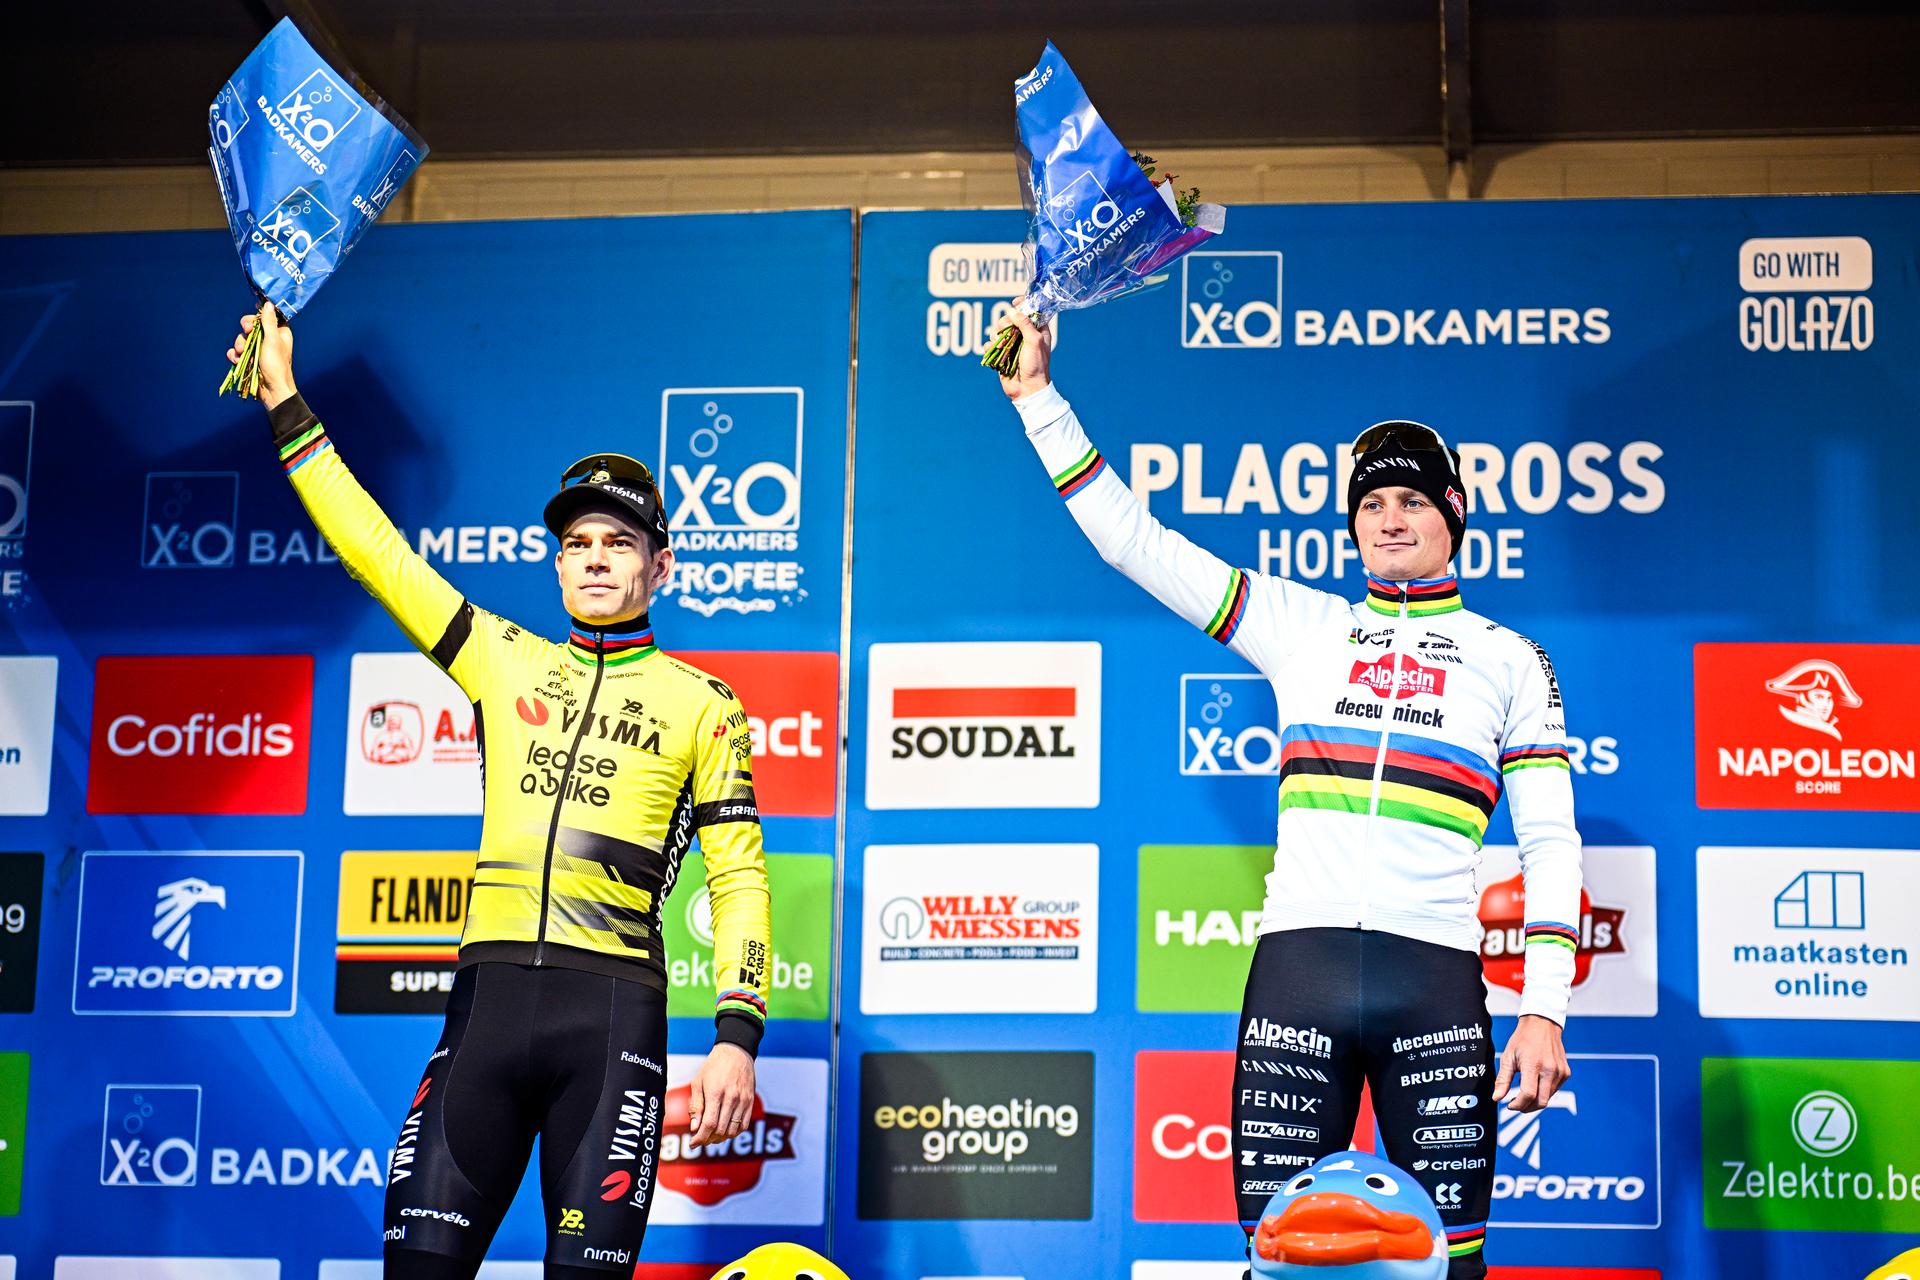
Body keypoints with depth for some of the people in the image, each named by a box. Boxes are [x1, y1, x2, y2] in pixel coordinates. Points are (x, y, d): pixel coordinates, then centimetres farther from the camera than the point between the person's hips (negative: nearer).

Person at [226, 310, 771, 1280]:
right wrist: (288, 408, 19)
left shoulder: (702, 704, 10)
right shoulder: (503, 661, 18)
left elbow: (739, 877, 6)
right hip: (489, 992, 3)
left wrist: (736, 1037, -6)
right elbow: (377, 551, 20)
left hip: (613, 1011, -2)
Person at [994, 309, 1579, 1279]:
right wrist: (1038, 396, 11)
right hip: (1298, 963, 1)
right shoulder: (1300, 625, 14)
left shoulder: (1509, 660, 11)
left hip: (1435, 978, -1)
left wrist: (1544, 1009, -2)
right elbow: (1134, 541, 14)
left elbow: (1550, 841, 8)